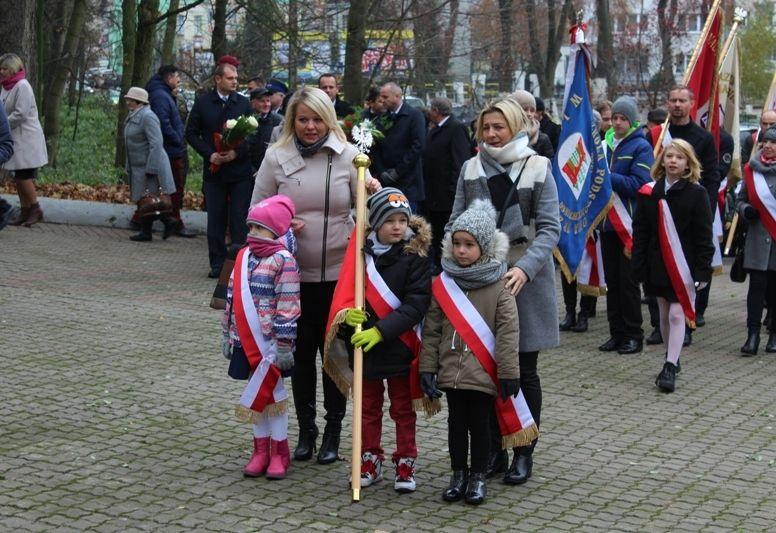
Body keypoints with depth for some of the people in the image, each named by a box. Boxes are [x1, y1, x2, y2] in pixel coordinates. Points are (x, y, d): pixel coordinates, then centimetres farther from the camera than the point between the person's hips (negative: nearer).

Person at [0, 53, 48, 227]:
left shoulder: (22, 86, -14)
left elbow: (20, 114, -20)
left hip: (26, 139, -8)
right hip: (15, 139, 8)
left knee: (23, 176, -7)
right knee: (18, 177, 9)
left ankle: (36, 209, 4)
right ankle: (25, 211, 15)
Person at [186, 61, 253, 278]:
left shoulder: (243, 103, 4)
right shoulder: (202, 103, 3)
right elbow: (191, 133, 4)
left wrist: (237, 152, -12)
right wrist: (210, 154, -9)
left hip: (240, 169, 0)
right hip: (214, 170, 1)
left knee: (239, 219, -1)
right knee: (215, 219, 5)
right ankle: (217, 264, 13)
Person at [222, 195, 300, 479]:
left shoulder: (283, 261, -11)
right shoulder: (243, 257, 10)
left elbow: (288, 307, -14)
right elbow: (232, 298, 15)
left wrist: (283, 344, -16)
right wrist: (228, 334, 15)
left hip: (271, 342, -6)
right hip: (246, 341, 6)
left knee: (270, 392, 1)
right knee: (259, 393, 13)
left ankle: (279, 453, 14)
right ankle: (260, 450, 22)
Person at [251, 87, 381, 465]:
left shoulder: (347, 155, 0)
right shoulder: (276, 157, 0)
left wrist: (374, 195, -19)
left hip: (339, 272, -1)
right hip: (293, 273, 1)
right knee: (301, 352, 9)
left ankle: (333, 431, 20)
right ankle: (306, 430, 23)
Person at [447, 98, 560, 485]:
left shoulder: (538, 169, -2)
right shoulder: (471, 169, 7)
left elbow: (550, 228, -7)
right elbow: (455, 222, 11)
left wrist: (525, 267, -22)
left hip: (524, 278, -3)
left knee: (523, 370, 5)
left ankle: (524, 454, 15)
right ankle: (494, 450, 19)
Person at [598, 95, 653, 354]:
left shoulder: (641, 147, -6)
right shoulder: (606, 144, 11)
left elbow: (639, 184, -16)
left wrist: (608, 177, -21)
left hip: (629, 223, -6)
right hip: (607, 222, 6)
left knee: (628, 281, -2)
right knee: (612, 280, 9)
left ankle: (634, 335, 6)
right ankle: (617, 333, 17)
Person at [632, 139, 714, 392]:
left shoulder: (696, 194, -5)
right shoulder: (649, 193, 2)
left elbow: (703, 236, -5)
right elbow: (640, 232, 3)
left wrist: (703, 270, -10)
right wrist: (639, 266, -1)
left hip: (684, 264, -4)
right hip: (658, 264, 4)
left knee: (677, 314, -8)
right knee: (664, 315, 14)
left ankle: (670, 368, -6)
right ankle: (671, 360, 28)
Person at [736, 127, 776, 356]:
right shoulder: (751, 169, 7)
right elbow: (741, 198, 16)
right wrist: (746, 210, -4)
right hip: (758, 239, 2)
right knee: (757, 285, -4)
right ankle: (753, 335, -3)